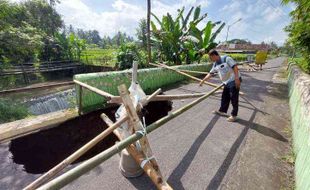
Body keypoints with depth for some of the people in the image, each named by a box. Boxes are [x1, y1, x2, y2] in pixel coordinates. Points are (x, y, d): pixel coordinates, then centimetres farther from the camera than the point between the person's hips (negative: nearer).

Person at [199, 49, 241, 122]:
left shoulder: (226, 58, -15)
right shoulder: (215, 65, 8)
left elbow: (235, 67, -19)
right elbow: (210, 74, 16)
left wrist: (237, 79, -25)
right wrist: (203, 81, 17)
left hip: (234, 81, -8)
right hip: (227, 82, 8)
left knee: (234, 98, 0)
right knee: (224, 97, 15)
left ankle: (234, 115, 11)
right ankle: (222, 111, 31)